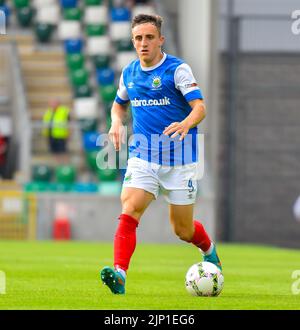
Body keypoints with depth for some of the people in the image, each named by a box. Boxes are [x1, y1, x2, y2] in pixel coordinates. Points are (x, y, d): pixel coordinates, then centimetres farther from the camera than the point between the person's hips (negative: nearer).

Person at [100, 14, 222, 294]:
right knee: (129, 212, -21)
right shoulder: (129, 74, 7)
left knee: (183, 231, 7)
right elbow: (119, 103, 26)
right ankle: (119, 275, -30)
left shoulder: (177, 69, -9)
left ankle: (209, 250, 40)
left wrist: (186, 124, -41)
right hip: (142, 157, 3)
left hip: (178, 160, -3)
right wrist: (116, 123, 4)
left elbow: (199, 107, -19)